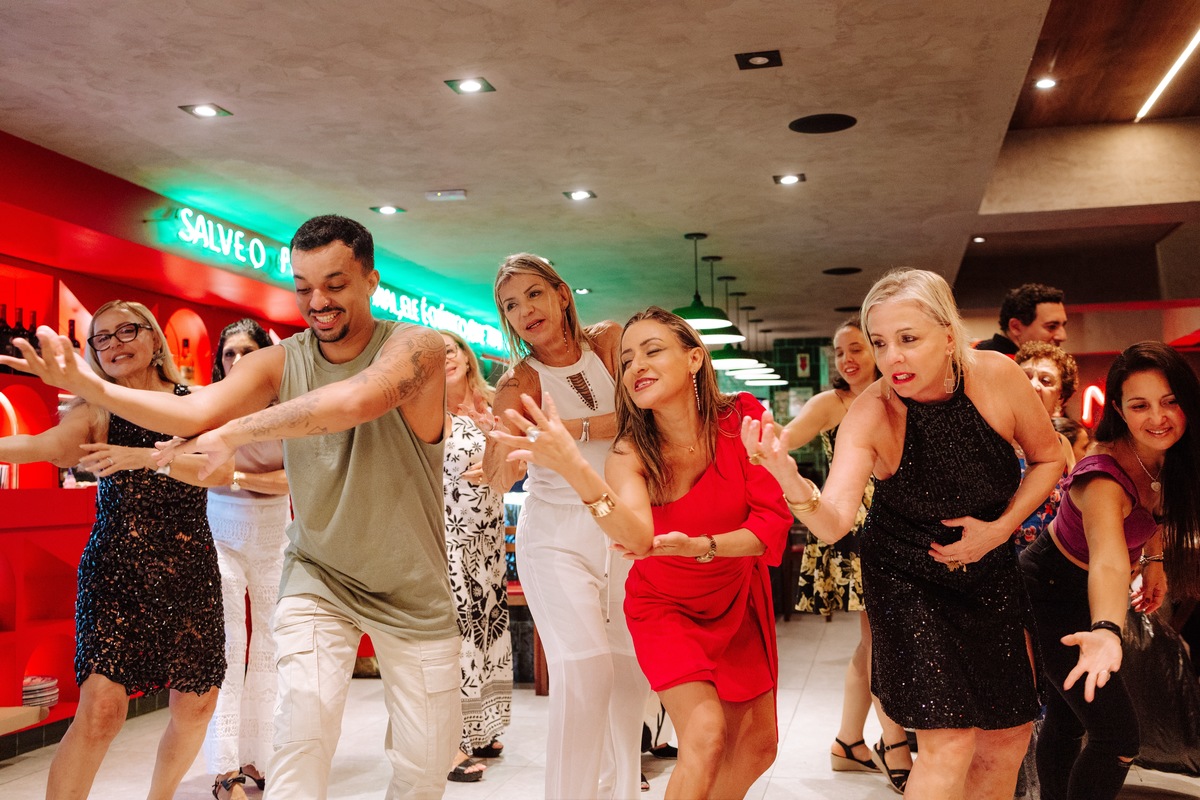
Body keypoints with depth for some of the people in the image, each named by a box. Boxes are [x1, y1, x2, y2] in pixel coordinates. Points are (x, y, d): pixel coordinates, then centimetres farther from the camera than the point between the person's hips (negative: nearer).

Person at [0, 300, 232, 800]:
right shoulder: (97, 412, 4)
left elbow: (221, 470, -11)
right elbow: (49, 445, -17)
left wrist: (144, 455, -22)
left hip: (189, 571, 2)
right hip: (115, 571, -2)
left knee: (197, 703, 10)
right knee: (101, 706, -17)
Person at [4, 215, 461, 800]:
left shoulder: (416, 347, -18)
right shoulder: (280, 363, -5)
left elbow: (356, 400, -38)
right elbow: (195, 410, -19)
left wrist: (236, 433, -32)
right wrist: (81, 382, -32)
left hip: (413, 592, -1)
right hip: (319, 576, 2)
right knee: (304, 724, -19)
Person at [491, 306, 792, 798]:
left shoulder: (741, 419, -19)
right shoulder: (632, 450, -23)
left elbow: (773, 519, -19)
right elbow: (638, 536, -45)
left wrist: (701, 547, -35)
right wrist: (572, 467, -61)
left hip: (738, 601, 3)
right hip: (665, 607, -3)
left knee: (757, 746, 10)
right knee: (705, 734, -21)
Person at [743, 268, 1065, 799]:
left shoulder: (996, 377, -19)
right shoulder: (871, 415, -24)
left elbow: (1047, 458, -2)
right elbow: (833, 524, -35)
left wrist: (1001, 527, -13)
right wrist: (788, 477, -54)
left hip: (990, 571, 4)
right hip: (907, 579, -3)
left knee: (1009, 736, 13)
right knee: (950, 743, -11)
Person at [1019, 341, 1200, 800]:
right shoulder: (1105, 477, -34)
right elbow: (1108, 561, -52)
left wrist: (1155, 558, 3)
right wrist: (1106, 632, -68)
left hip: (1080, 591, 8)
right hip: (1052, 594, -8)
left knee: (1068, 716, 19)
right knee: (1117, 732, -11)